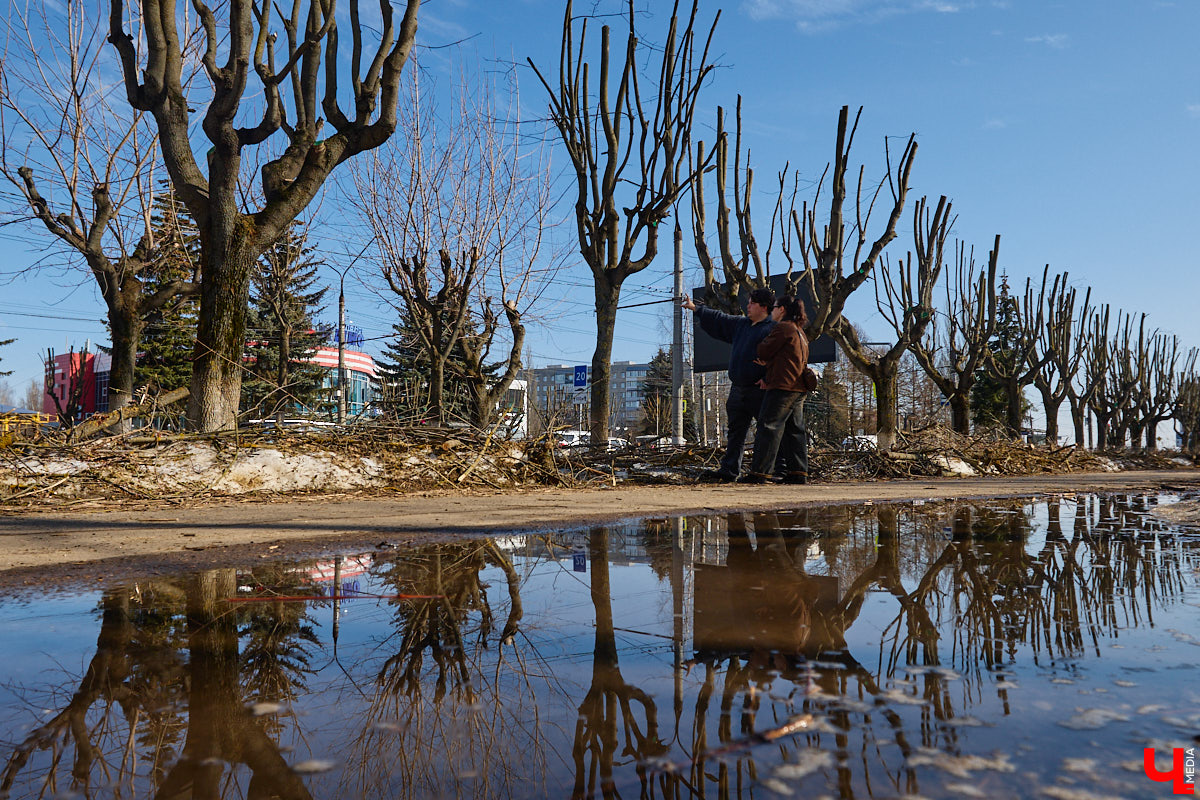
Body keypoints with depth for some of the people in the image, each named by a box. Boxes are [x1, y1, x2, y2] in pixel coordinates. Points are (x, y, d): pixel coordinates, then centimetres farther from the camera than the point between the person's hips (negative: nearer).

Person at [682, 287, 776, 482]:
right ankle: (728, 470, 12)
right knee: (735, 431, 9)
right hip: (738, 389, 8)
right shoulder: (740, 324, 17)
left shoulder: (773, 328, -8)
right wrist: (695, 309, 30)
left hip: (759, 391, -8)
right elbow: (719, 319, 28)